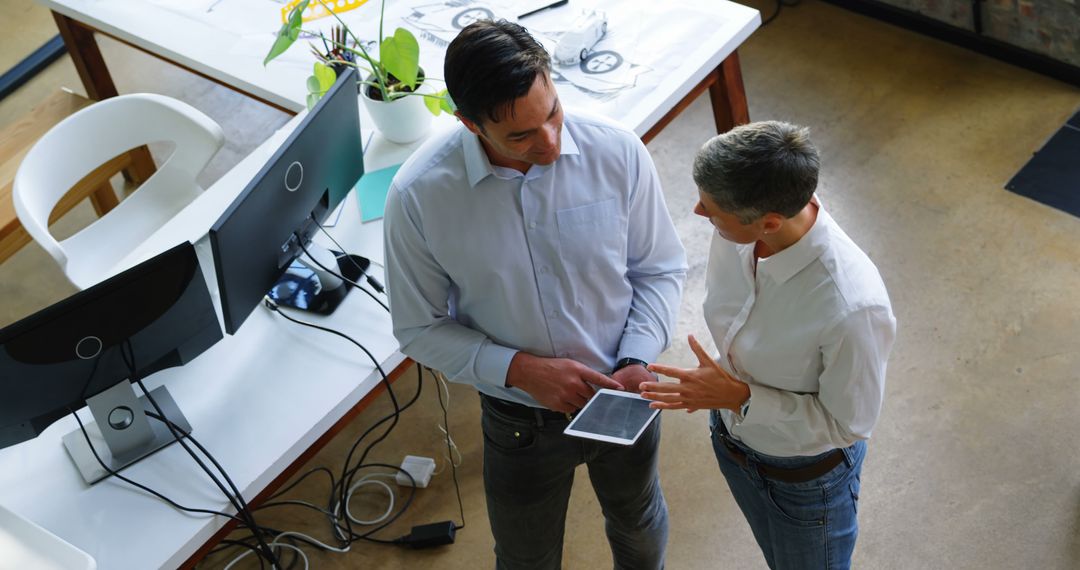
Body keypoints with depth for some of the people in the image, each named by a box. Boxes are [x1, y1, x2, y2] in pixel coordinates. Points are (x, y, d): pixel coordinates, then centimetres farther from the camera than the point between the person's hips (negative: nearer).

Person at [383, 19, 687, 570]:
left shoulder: (617, 152, -22)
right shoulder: (418, 194, -25)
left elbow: (661, 269, -7)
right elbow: (420, 329, -12)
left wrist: (637, 363, -22)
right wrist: (519, 370, -24)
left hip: (623, 397, 1)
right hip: (520, 419, -1)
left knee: (638, 524, 31)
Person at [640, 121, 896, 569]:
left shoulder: (853, 308, -43)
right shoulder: (736, 230, -25)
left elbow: (848, 423, -26)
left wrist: (739, 397, -30)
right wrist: (716, 385, -1)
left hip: (805, 477, -5)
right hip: (733, 438, 5)